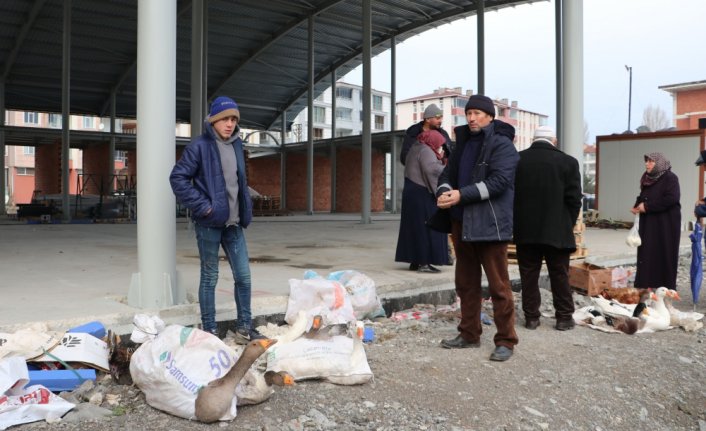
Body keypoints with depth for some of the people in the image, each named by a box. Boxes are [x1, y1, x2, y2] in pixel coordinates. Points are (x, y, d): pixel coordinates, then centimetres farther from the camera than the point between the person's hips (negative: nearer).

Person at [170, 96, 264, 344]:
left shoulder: (236, 145, 11)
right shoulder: (200, 146, -8)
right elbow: (178, 178, -11)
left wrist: (246, 210, 12)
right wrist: (202, 206, -13)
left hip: (233, 222, 6)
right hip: (209, 223, -6)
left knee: (243, 275, 6)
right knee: (209, 277, 4)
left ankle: (244, 328, 17)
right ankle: (209, 331, 15)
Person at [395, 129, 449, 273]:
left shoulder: (416, 149, 19)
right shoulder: (426, 151, -12)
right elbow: (432, 169, -27)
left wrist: (440, 158, 12)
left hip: (413, 194, 10)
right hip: (422, 195, -10)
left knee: (415, 228, 10)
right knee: (425, 228, -6)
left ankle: (414, 261, 13)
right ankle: (424, 263, -5)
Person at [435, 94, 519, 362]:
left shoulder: (502, 144, -6)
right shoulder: (463, 144, 17)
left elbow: (499, 181, -18)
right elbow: (448, 174, 16)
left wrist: (461, 195, -21)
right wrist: (444, 192, -7)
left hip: (490, 224, -7)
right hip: (461, 222, 8)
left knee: (498, 285, -2)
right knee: (466, 283, 14)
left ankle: (506, 340, 8)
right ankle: (469, 334, 26)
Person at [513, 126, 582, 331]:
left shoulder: (516, 160, 0)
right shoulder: (568, 162, -4)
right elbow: (574, 199, -5)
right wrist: (568, 225, 7)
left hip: (525, 230, 1)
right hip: (556, 230, -1)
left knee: (529, 275, 8)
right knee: (560, 275, 9)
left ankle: (531, 317, 12)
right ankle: (564, 317, 17)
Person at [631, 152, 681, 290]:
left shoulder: (670, 178, -9)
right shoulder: (647, 178, 12)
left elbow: (672, 199, -21)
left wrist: (647, 206, -18)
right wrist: (637, 206, 0)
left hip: (666, 223, -7)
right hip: (648, 223, 7)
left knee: (664, 255, -2)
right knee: (647, 253, 5)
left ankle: (666, 287, 5)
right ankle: (647, 285, 11)